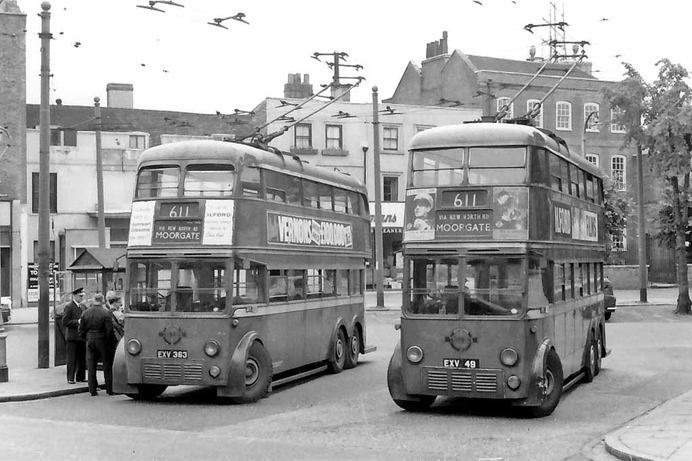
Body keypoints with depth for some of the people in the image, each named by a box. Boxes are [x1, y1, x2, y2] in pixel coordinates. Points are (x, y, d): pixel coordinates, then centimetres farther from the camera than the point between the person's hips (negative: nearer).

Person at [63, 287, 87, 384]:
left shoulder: (82, 307, 17)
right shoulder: (69, 307, -7)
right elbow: (65, 322, -13)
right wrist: (77, 322, -18)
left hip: (82, 336, 7)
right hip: (72, 336, -7)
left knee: (82, 358, 9)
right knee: (72, 358, -3)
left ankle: (81, 377, 16)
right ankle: (70, 378, 2)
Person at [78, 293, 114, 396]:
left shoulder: (85, 313, 2)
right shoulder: (105, 313, -10)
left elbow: (81, 330, 5)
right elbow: (109, 329, -14)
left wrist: (86, 338, 15)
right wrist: (107, 338, 2)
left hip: (90, 340, 3)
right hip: (102, 340, -3)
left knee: (91, 366, 8)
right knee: (107, 365, 5)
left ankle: (93, 389, 8)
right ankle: (110, 389, 5)